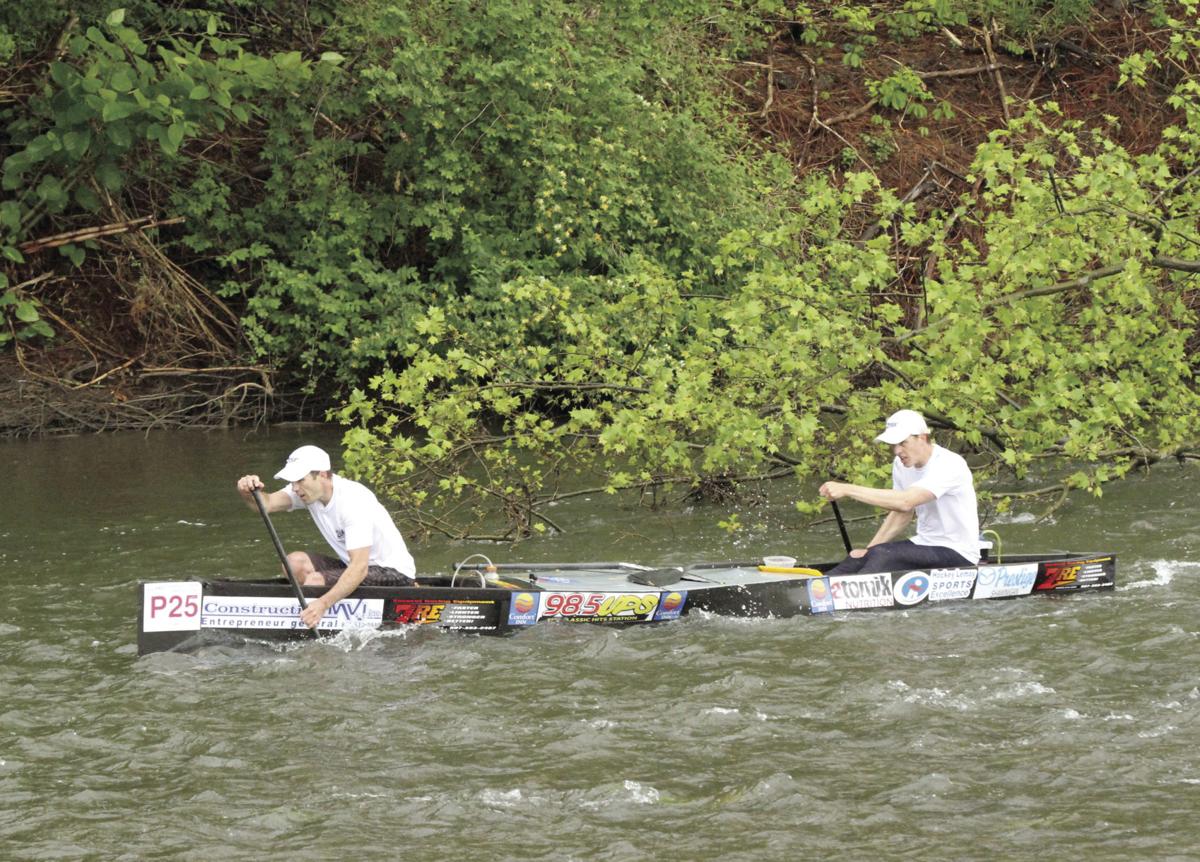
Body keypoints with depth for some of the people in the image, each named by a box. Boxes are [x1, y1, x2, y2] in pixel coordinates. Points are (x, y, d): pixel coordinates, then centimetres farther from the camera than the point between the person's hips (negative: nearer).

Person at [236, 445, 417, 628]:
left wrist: (324, 603, -46)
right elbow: (266, 503, -17)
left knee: (315, 580, -25)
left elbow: (360, 568, -35)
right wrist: (248, 493, -41)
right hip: (359, 566, 9)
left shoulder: (354, 501, -28)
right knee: (295, 562, -8)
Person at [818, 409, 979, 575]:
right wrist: (869, 549, 4)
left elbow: (905, 502, -35)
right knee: (860, 557, -11)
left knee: (884, 556, -28)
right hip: (924, 544, 8)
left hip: (958, 553, -8)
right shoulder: (901, 465, 4)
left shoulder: (949, 464, -22)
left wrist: (848, 490, -36)